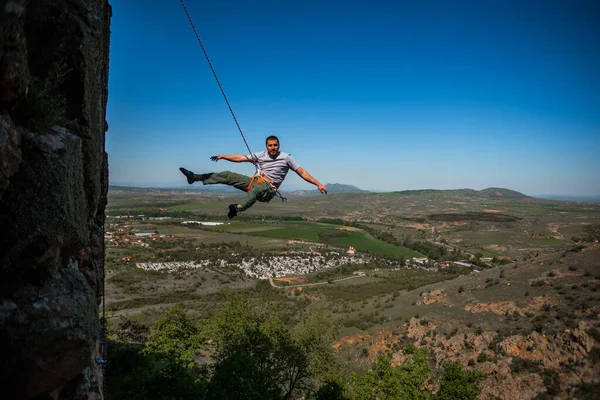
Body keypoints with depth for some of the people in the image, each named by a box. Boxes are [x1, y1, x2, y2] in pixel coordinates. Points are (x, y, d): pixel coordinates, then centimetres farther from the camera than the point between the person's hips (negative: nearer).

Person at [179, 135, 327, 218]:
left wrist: (318, 184, -13)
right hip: (256, 181, 6)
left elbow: (302, 172, -5)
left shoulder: (286, 157, -2)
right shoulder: (261, 155, 9)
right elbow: (241, 158, 12)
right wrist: (223, 156, 8)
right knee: (228, 175, -5)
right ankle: (195, 177, -4)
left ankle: (238, 208, -73)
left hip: (269, 188, -6)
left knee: (255, 190, -42)